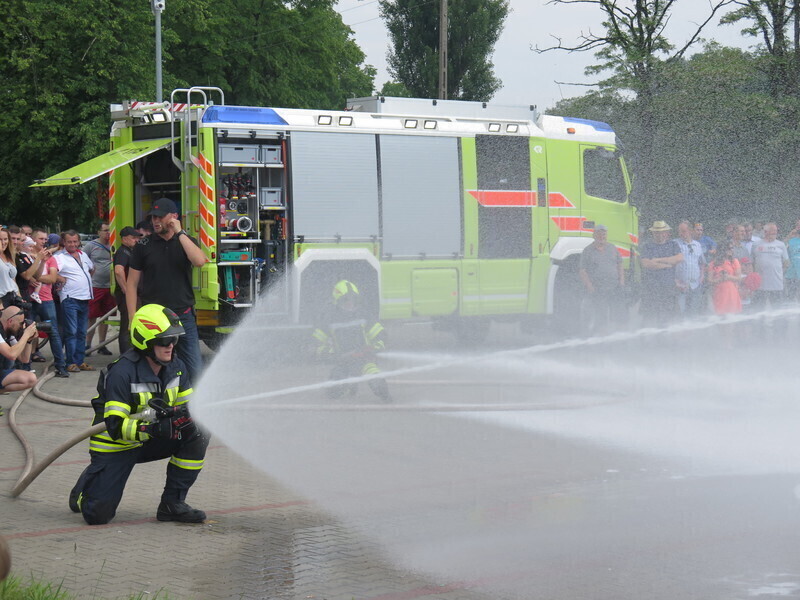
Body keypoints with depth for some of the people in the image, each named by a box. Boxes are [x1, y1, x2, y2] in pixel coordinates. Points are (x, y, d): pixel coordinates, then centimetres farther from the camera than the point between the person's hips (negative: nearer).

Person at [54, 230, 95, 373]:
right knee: (71, 332, -7)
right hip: (70, 299, -7)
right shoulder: (59, 257, -8)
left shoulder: (83, 255, 15)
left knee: (82, 333, 11)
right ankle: (71, 362, -3)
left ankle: (80, 361, 17)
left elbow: (91, 268, 32)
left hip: (85, 298, 7)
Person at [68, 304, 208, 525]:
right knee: (98, 515, -13)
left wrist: (178, 415, -24)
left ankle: (172, 503, -6)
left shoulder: (176, 367, -4)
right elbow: (115, 426, -28)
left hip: (149, 440, 6)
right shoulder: (122, 373, -25)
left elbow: (189, 407, 1)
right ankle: (88, 485, 24)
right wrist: (150, 429, -43)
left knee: (197, 437, -17)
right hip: (115, 445, -6)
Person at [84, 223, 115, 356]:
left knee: (105, 317, 10)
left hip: (109, 286, 4)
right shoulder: (91, 245, -2)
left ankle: (102, 345, 18)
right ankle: (87, 344, 7)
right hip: (94, 286, -4)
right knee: (91, 317, -2)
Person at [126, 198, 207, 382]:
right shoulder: (143, 246, 4)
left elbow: (199, 261, -16)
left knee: (195, 371, 0)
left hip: (184, 317, 1)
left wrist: (180, 233, -12)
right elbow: (132, 284, 4)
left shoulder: (186, 241, 7)